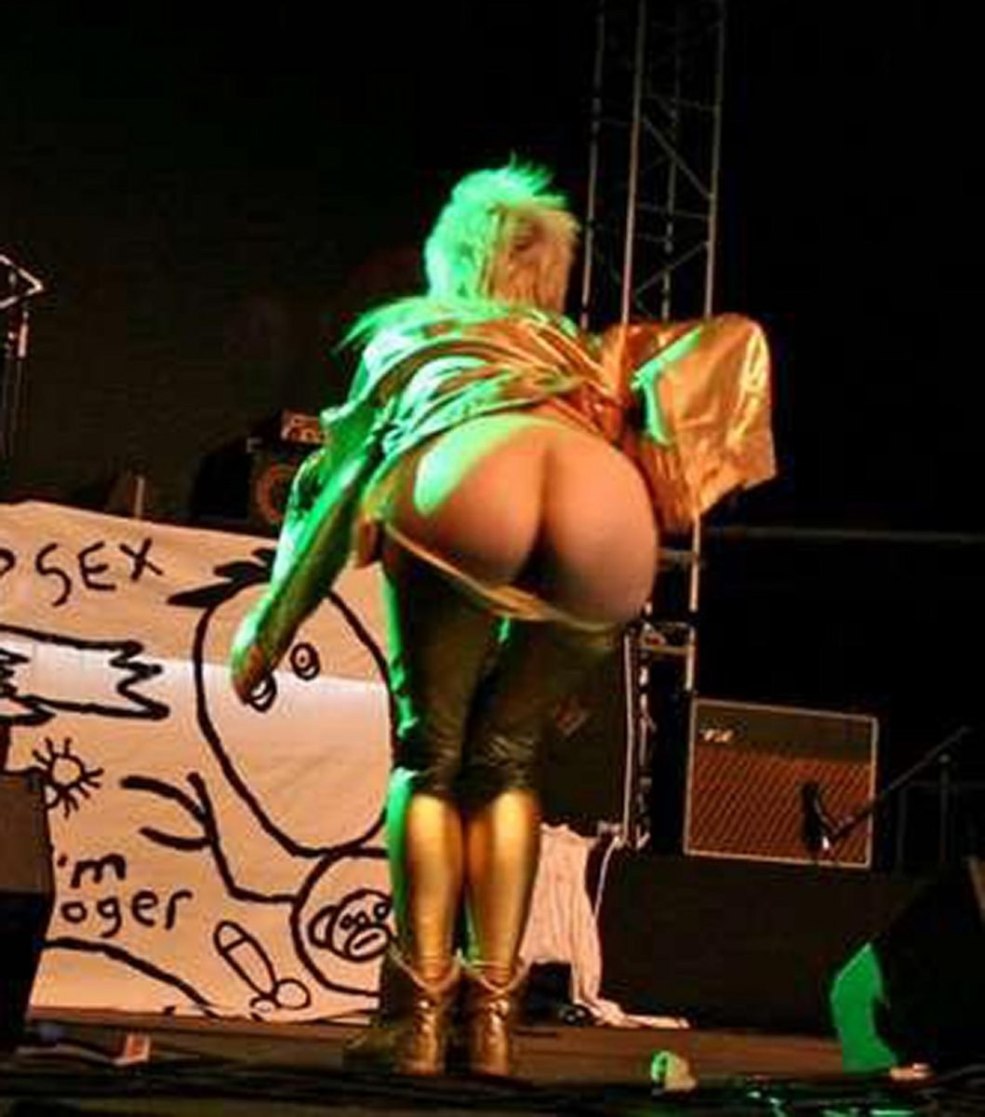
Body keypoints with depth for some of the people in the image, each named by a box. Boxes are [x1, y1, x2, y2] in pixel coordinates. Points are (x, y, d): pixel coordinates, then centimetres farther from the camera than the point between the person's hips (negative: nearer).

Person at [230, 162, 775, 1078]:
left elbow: (335, 480, 39)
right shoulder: (584, 350, 42)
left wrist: (268, 629, 45)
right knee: (506, 757, 20)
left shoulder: (405, 332, 40)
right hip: (603, 504, 2)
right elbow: (731, 341, 27)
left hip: (459, 489, -2)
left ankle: (425, 1014, 6)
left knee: (431, 753, 15)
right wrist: (673, 489, 22)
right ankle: (494, 1017, 14)